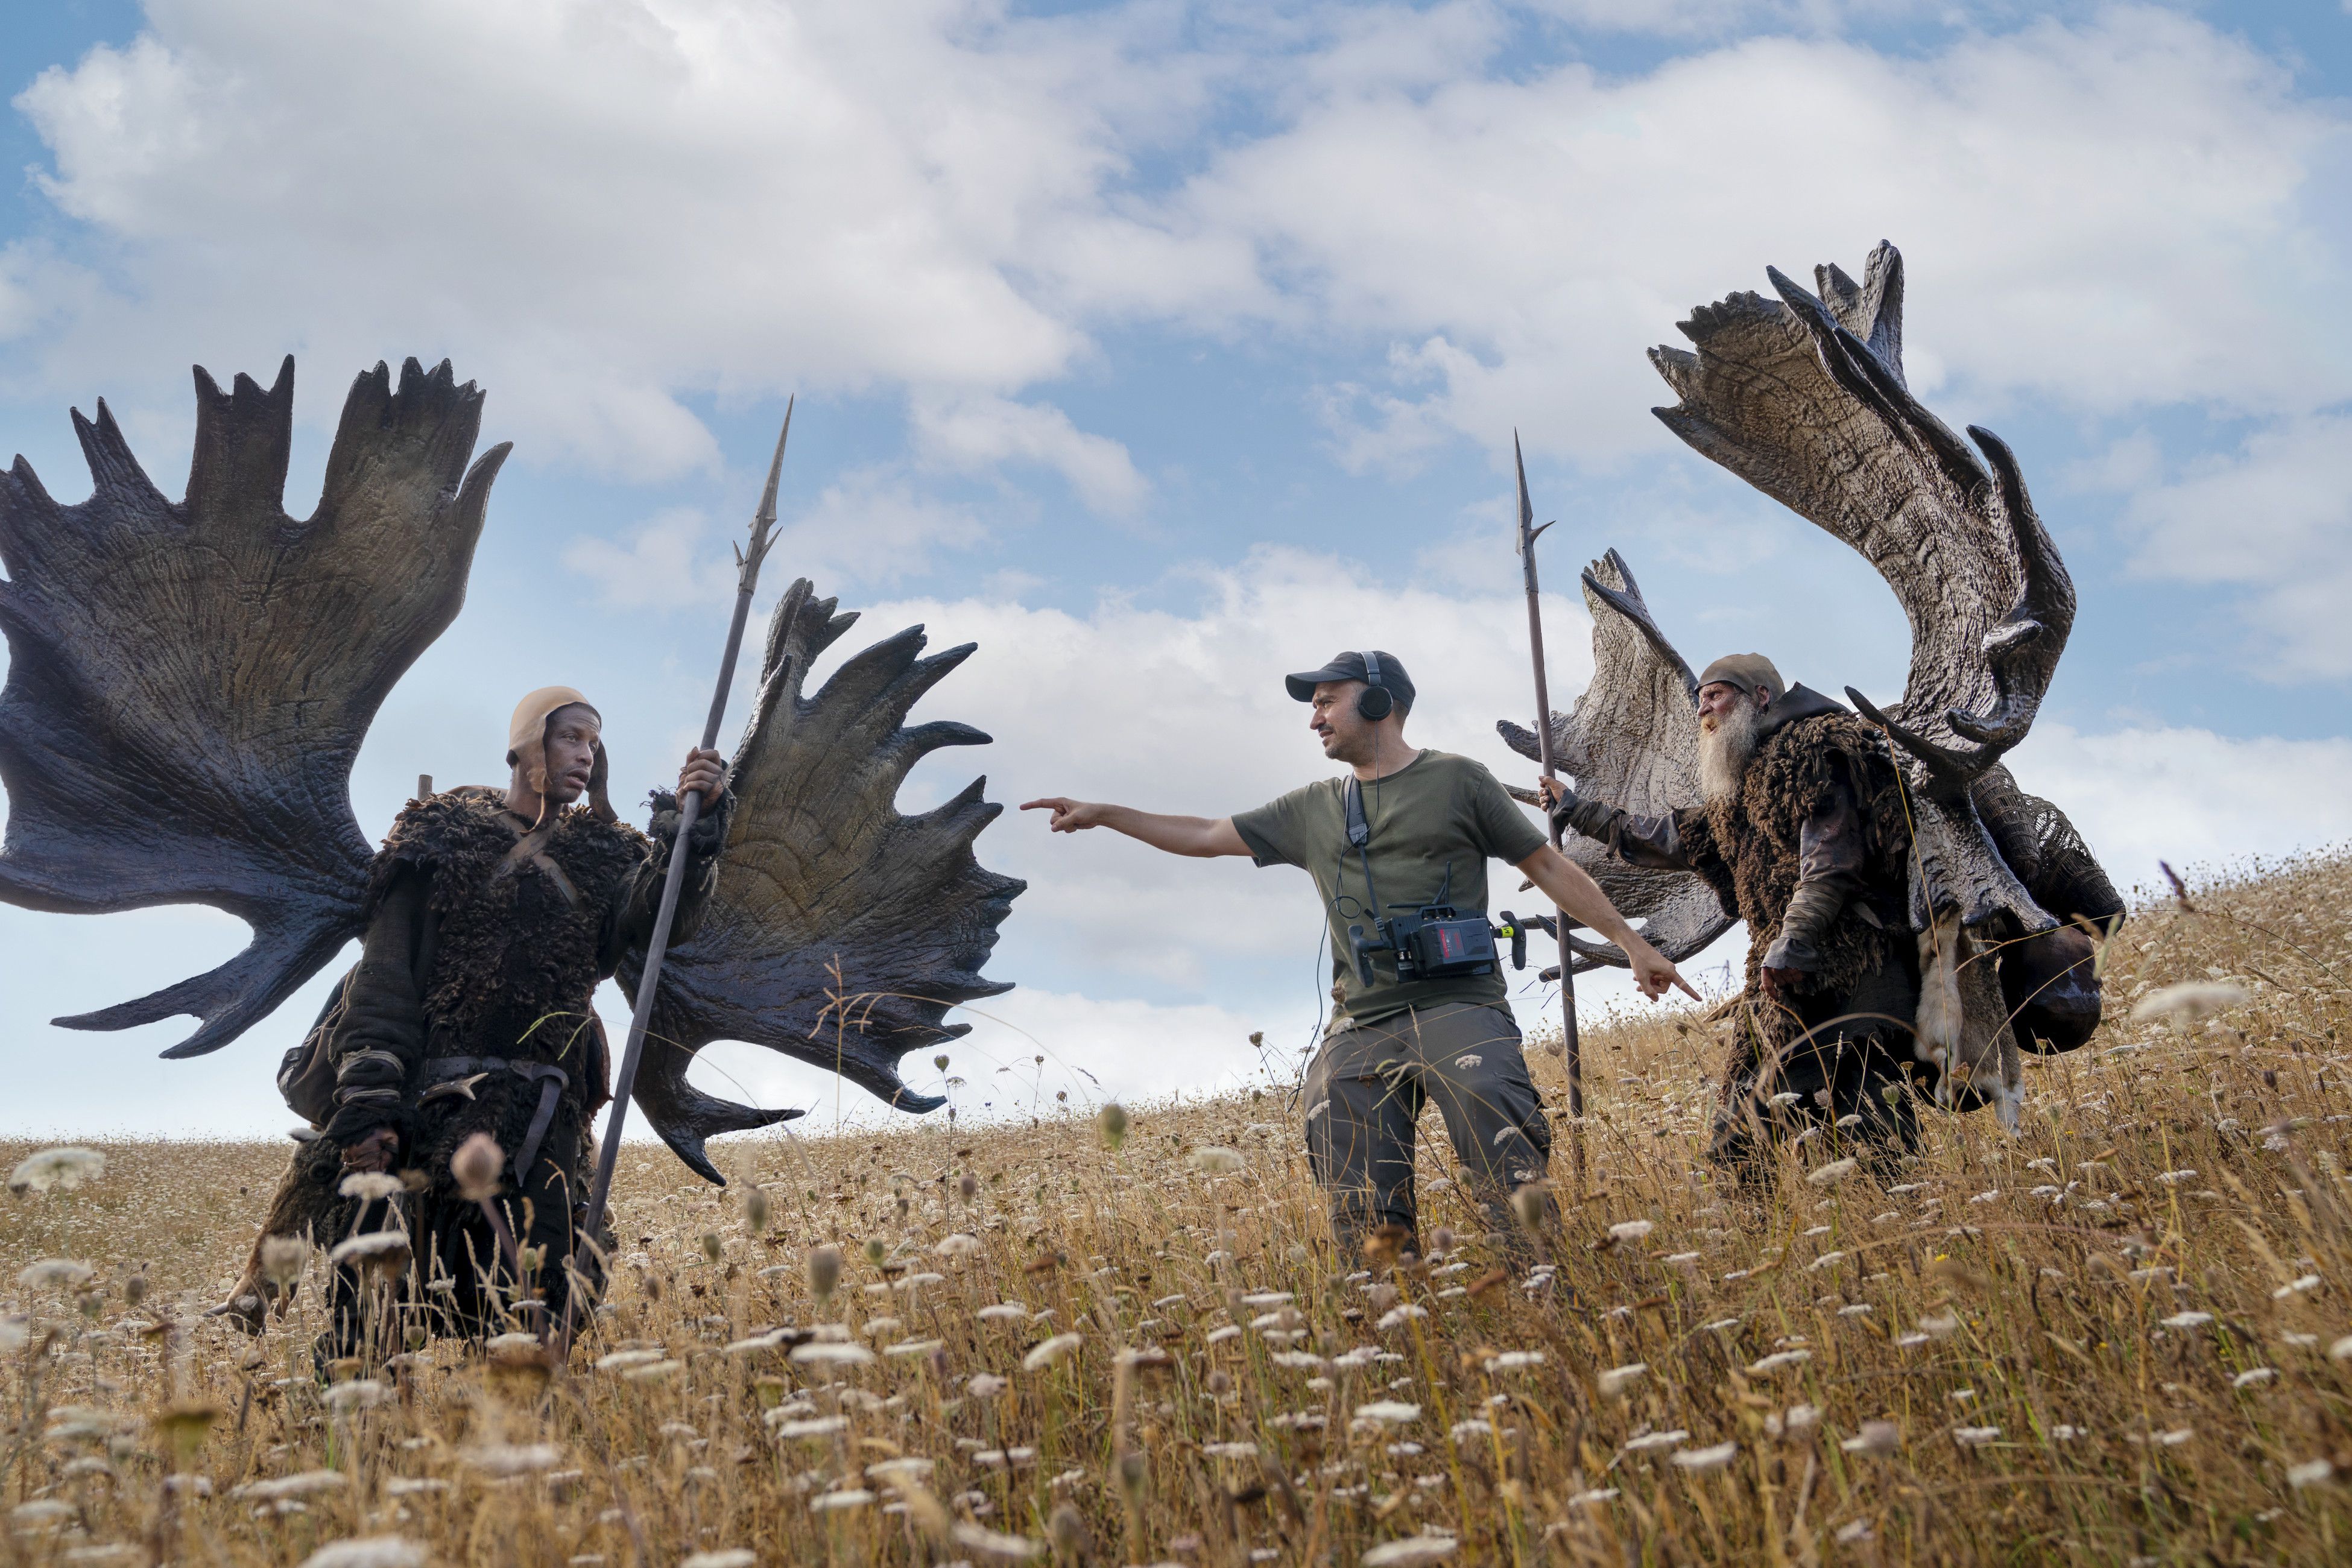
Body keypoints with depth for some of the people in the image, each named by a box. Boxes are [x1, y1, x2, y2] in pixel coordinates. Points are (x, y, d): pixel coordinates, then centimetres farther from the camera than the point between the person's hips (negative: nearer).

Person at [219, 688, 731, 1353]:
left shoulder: (600, 853, 16)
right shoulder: (444, 835, 8)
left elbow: (660, 914, -4)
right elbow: (385, 969, -1)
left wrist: (695, 825, -20)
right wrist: (368, 1099, -13)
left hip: (538, 1123, 2)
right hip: (424, 1097, -2)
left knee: (523, 1318, -4)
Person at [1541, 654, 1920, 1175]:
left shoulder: (1812, 744, -1)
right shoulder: (1738, 799, 27)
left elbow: (1832, 853, -14)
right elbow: (1662, 837, 38)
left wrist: (1793, 941, -21)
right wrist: (1576, 810, 43)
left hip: (1846, 967, -9)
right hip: (1783, 983, 9)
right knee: (1741, 1145, 4)